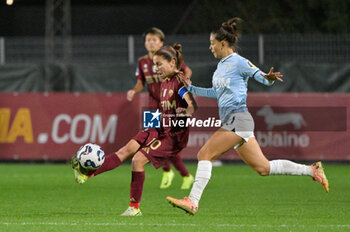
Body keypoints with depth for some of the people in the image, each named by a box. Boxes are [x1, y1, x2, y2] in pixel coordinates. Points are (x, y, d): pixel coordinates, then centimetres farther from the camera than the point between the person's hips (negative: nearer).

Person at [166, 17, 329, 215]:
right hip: (231, 122, 9)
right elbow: (216, 93, 33)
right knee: (263, 168, 7)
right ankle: (313, 171, 14)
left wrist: (269, 78, -35)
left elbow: (265, 80, -11)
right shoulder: (221, 65, 19)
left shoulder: (239, 62, -8)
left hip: (238, 120, -9)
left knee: (205, 154, -15)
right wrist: (191, 88, 27)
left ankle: (193, 202, -18)